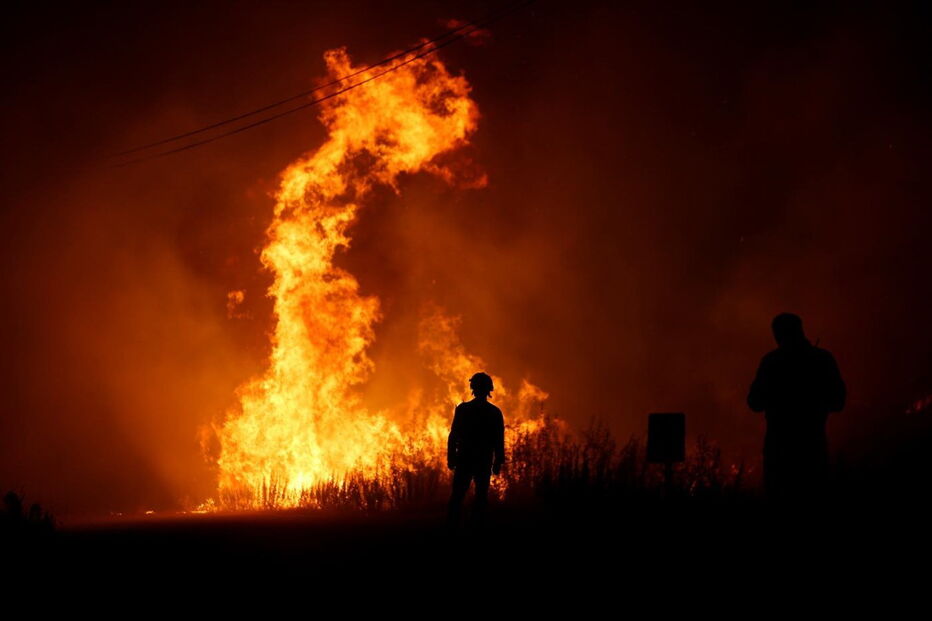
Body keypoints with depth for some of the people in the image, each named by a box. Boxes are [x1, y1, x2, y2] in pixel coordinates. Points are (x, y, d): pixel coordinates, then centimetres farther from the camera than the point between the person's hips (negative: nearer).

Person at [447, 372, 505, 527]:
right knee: (481, 495, 5)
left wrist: (451, 458, -1)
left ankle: (452, 525, -4)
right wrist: (498, 462, 5)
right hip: (484, 462, 1)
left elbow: (453, 436, -3)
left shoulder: (462, 409, -2)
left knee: (457, 495, 3)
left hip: (464, 460, -1)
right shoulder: (495, 413, 1)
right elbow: (499, 441, 1)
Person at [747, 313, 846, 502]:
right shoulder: (824, 360, 1)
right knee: (811, 496, 8)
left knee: (779, 496, 3)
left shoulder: (771, 361, -6)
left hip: (780, 443, -2)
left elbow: (755, 403, -3)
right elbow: (837, 403, 7)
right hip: (813, 442, 2)